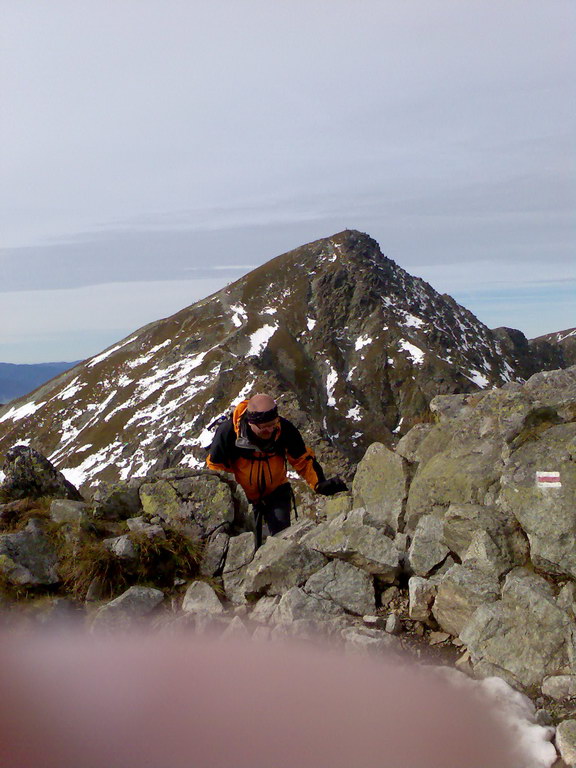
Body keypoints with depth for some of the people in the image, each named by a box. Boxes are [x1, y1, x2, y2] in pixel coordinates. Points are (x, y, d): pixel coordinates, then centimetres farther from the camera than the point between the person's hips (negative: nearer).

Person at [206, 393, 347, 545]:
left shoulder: (285, 429, -21)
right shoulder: (227, 431, -26)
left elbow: (303, 460, -7)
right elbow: (215, 466, -12)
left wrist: (320, 484, -21)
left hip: (276, 492, 1)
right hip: (242, 495, -1)